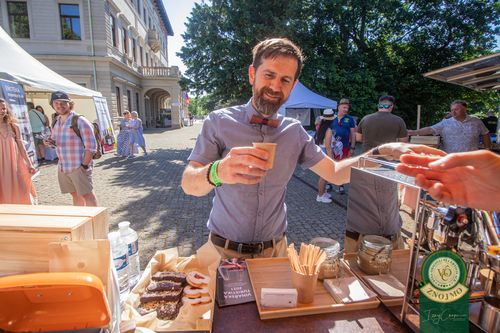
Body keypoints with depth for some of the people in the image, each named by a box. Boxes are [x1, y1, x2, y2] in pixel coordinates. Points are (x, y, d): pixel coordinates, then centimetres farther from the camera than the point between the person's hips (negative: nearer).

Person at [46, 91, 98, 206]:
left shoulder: (80, 121, -11)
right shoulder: (56, 122, 11)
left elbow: (91, 147, -15)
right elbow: (54, 140, 25)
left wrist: (84, 166, -16)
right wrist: (50, 142, 1)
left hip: (78, 167, -7)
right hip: (62, 168, 7)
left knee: (86, 194, -2)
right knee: (75, 195, 15)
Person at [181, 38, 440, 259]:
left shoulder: (294, 132, -1)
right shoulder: (219, 122, -12)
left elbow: (334, 173, 3)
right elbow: (189, 184, -18)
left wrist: (382, 152, -12)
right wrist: (218, 172, -42)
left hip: (275, 250, 3)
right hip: (225, 251, -2)